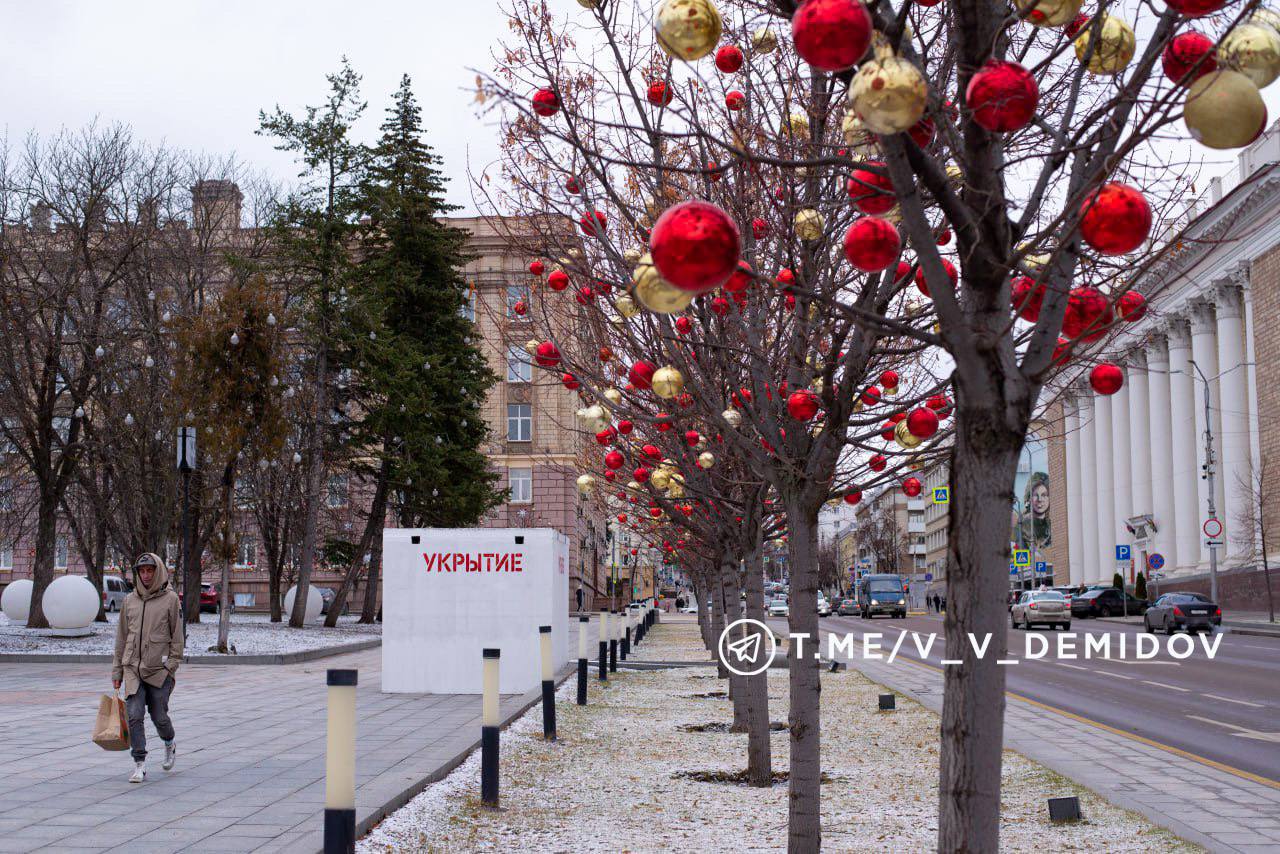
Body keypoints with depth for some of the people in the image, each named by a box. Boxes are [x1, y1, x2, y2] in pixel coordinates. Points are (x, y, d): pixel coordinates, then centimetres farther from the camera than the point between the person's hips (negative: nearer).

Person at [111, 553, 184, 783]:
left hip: (159, 670, -3)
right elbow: (121, 638, 13)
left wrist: (172, 665, -9)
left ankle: (169, 744, 36)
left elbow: (177, 636, -1)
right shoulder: (129, 600, 9)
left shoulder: (170, 599, -1)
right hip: (133, 669, 3)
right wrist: (117, 671, 11)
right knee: (134, 716, -8)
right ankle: (139, 766, -3)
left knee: (159, 716, 5)